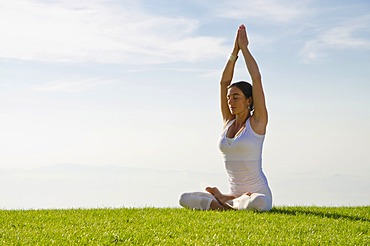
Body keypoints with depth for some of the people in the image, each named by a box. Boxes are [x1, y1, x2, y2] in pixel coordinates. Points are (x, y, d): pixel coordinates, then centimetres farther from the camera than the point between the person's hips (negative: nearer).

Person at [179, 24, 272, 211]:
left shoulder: (257, 122, -5)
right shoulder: (228, 123, 10)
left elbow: (256, 79, -10)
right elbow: (224, 82, 8)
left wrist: (244, 48, -3)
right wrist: (234, 52, 4)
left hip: (258, 194, -4)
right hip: (234, 195, 4)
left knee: (259, 204, -42)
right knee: (185, 199, -13)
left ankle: (223, 200, -12)